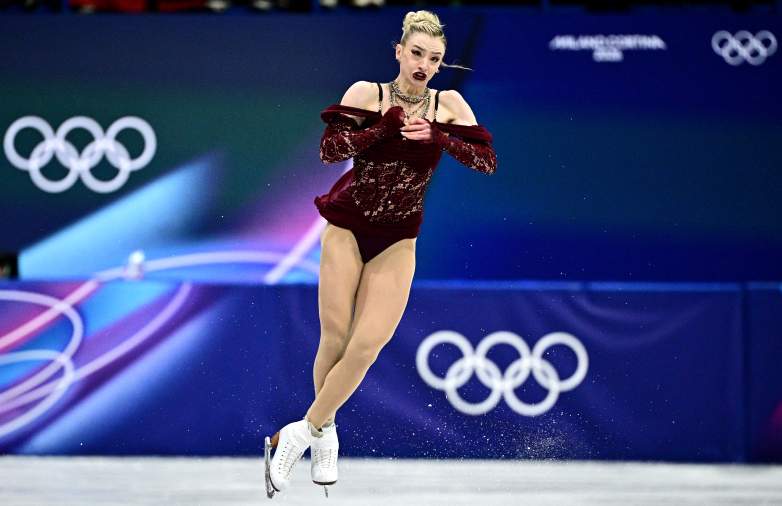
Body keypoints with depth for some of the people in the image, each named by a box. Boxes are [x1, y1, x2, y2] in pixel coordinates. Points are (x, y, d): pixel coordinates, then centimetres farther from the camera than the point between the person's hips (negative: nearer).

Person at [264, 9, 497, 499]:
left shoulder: (448, 105, 0)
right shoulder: (366, 93, -5)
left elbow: (488, 161, -7)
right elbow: (330, 148, -17)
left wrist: (439, 137, -20)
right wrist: (389, 126, -24)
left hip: (397, 242, 1)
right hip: (347, 230, -1)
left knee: (368, 343, -10)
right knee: (336, 337, -3)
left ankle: (303, 432, 4)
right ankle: (325, 434, 18)